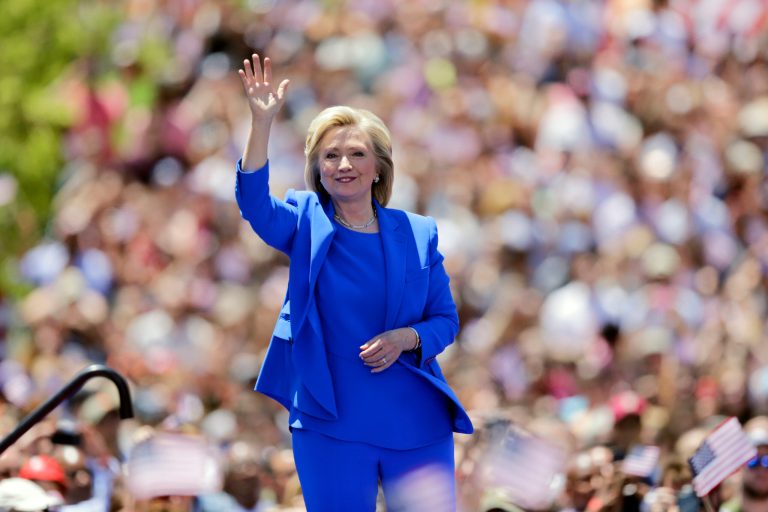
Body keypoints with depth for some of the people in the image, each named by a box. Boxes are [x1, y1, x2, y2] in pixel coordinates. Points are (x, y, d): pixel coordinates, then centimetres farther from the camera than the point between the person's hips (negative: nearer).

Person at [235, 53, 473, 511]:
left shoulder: (418, 234, 6)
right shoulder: (308, 225, 2)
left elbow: (446, 319, 8)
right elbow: (254, 202, -18)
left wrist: (405, 338, -14)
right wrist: (263, 121, -31)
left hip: (417, 422, 1)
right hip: (332, 421, -1)